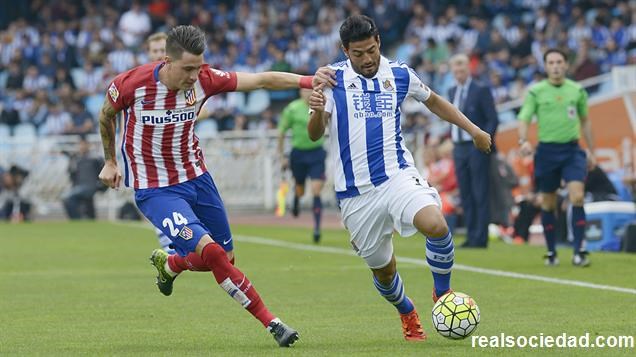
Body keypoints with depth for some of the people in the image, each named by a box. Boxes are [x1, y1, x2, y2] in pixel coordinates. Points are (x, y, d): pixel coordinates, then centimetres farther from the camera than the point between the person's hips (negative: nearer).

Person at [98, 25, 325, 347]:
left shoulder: (204, 79, -14)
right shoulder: (132, 83, -21)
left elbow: (261, 79, -15)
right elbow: (106, 115, 1)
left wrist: (310, 81, -29)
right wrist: (110, 162, 11)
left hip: (196, 178, 5)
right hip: (154, 190, -5)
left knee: (224, 257, 11)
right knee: (210, 250, -21)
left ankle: (168, 264, 44)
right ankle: (271, 323, -13)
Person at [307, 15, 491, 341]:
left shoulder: (400, 75, 5)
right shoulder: (333, 79, -2)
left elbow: (433, 101, 25)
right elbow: (314, 135, -8)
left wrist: (472, 129, 22)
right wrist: (317, 111, -30)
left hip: (398, 176, 0)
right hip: (355, 192, 0)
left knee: (436, 226, -28)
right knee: (382, 269, 7)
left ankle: (442, 293, -3)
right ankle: (407, 314, 39)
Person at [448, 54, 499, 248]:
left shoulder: (481, 90, -6)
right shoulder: (452, 92, 13)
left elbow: (493, 120, -9)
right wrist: (453, 138, 11)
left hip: (477, 147, -7)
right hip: (459, 148, 7)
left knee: (480, 194, -5)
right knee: (466, 195, 7)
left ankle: (480, 238, -5)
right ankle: (471, 236, 11)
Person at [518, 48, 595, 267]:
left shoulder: (577, 90, 6)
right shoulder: (535, 91, 0)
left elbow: (585, 121, 17)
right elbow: (524, 119, -5)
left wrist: (591, 150, 17)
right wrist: (523, 140, -25)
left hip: (572, 150, 1)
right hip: (547, 150, 0)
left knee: (577, 197, -16)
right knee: (548, 204, 5)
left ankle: (578, 251, -13)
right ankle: (551, 252, 19)